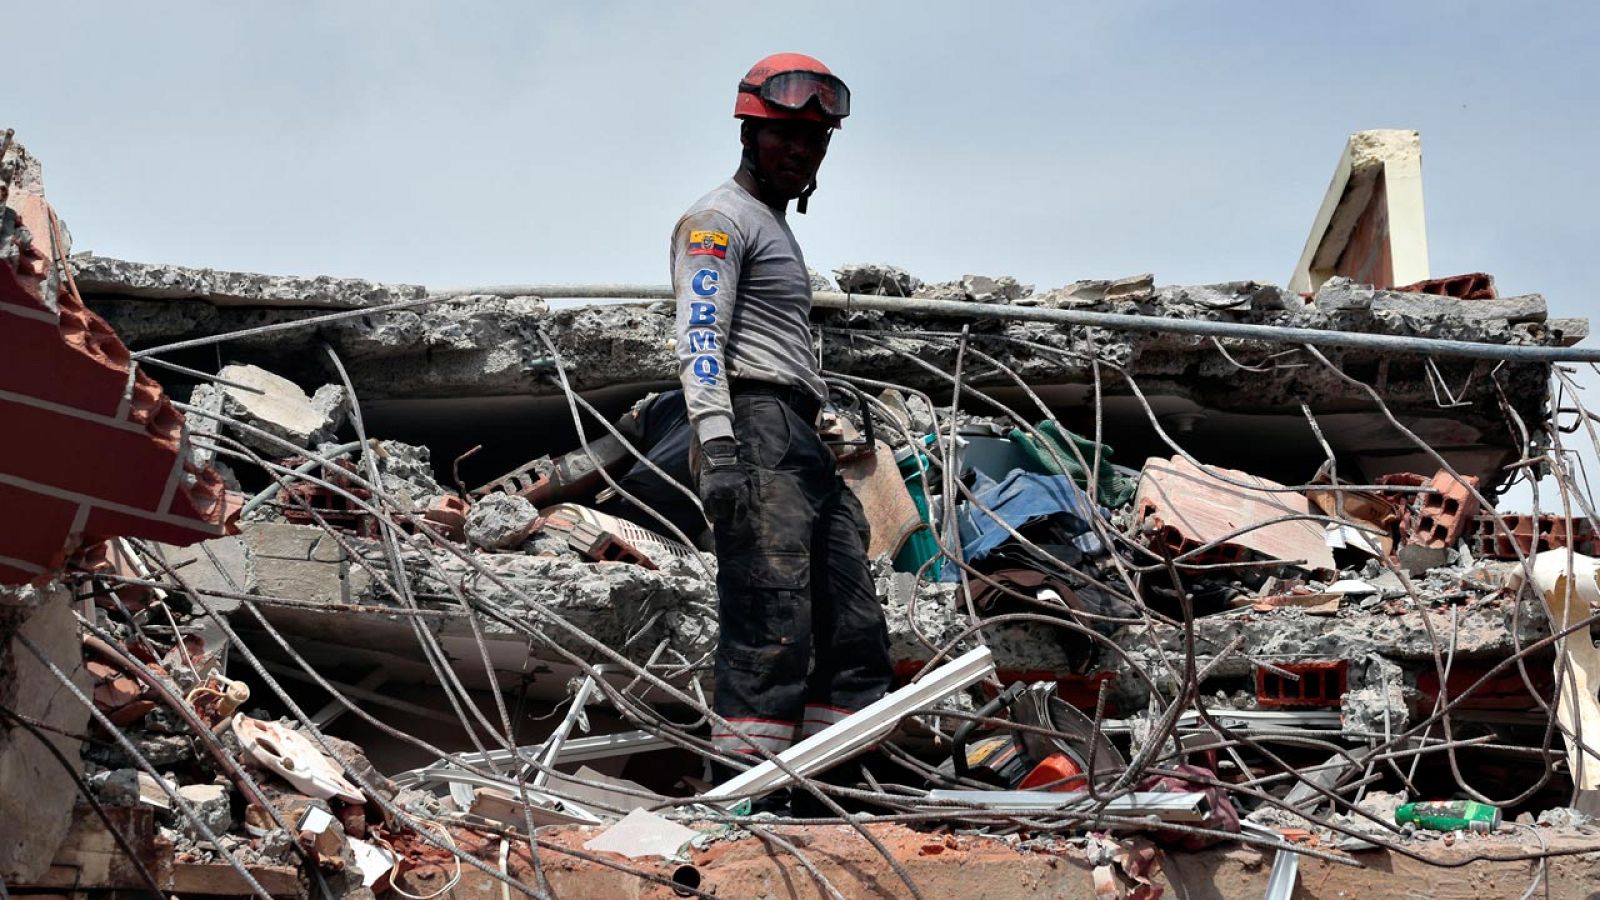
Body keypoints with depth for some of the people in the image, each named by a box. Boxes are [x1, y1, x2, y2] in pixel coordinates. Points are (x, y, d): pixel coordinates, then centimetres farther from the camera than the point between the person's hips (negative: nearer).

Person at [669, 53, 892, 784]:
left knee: (856, 639, 5)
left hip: (803, 447, 10)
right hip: (755, 431, -10)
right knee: (772, 636, -18)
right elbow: (700, 336, -13)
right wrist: (715, 445, -25)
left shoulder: (776, 227, 30)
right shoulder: (720, 218, 0)